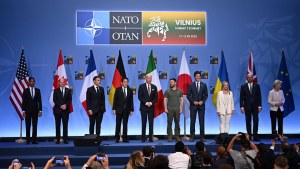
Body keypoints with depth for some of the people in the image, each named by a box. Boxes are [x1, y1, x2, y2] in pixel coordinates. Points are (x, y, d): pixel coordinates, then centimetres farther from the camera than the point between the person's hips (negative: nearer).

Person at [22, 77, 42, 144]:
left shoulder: (37, 90, 7)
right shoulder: (25, 90, 3)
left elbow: (39, 101, 5)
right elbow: (23, 101, 1)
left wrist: (40, 110, -2)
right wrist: (23, 111, -5)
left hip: (35, 110, 1)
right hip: (27, 110, -1)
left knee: (35, 126, 0)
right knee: (28, 126, 1)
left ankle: (34, 140, 3)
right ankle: (28, 140, 5)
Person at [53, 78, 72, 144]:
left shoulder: (68, 90, 10)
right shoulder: (56, 90, 6)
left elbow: (70, 99, 4)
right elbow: (54, 100, -2)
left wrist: (66, 105, -13)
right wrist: (60, 106, -13)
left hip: (65, 110, 1)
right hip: (57, 110, -1)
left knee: (65, 125, 0)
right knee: (57, 125, 1)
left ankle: (65, 139, 1)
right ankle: (58, 139, 4)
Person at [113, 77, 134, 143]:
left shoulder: (130, 90, 5)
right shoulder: (118, 90, 1)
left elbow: (131, 101, 5)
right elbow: (115, 100, 0)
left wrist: (131, 110, 1)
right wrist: (114, 109, -5)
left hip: (126, 110, 2)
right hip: (119, 110, -2)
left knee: (125, 124, 4)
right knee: (118, 124, 1)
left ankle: (125, 138, 8)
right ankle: (117, 138, 6)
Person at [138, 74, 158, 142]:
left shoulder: (154, 87, 8)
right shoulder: (141, 86, 0)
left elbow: (156, 98, 6)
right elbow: (140, 97, -6)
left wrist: (151, 103, -10)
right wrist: (146, 103, -14)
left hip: (151, 107, 2)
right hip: (143, 107, -2)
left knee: (151, 123, 0)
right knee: (144, 123, 0)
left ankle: (151, 138, 2)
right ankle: (143, 138, 5)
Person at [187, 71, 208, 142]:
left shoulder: (204, 85, 6)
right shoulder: (191, 85, 2)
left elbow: (206, 95, 7)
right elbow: (188, 95, 1)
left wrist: (202, 101, -8)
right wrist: (193, 101, -11)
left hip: (201, 105, 1)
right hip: (193, 105, -1)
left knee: (202, 121, 1)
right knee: (192, 121, 2)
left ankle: (202, 137, 5)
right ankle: (192, 136, 7)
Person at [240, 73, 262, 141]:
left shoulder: (257, 86, 6)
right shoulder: (243, 86, 3)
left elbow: (259, 96, 4)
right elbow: (241, 97, 1)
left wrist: (259, 106, -3)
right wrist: (242, 107, -6)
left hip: (255, 106, 1)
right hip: (247, 107, 0)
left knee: (256, 121, -3)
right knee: (248, 121, 2)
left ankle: (255, 136, 1)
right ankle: (249, 136, 6)